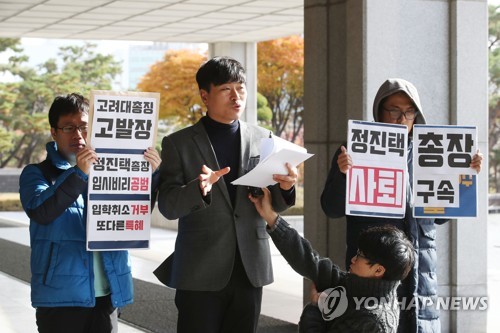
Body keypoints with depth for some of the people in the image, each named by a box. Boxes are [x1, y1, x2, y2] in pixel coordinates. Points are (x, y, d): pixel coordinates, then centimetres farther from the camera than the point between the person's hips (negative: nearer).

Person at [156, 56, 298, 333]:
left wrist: (284, 187, -14)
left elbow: (271, 205, 9)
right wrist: (199, 189, -27)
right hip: (201, 271, -3)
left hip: (249, 267, 3)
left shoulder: (262, 139, 8)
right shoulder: (178, 143, 0)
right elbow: (167, 206, -7)